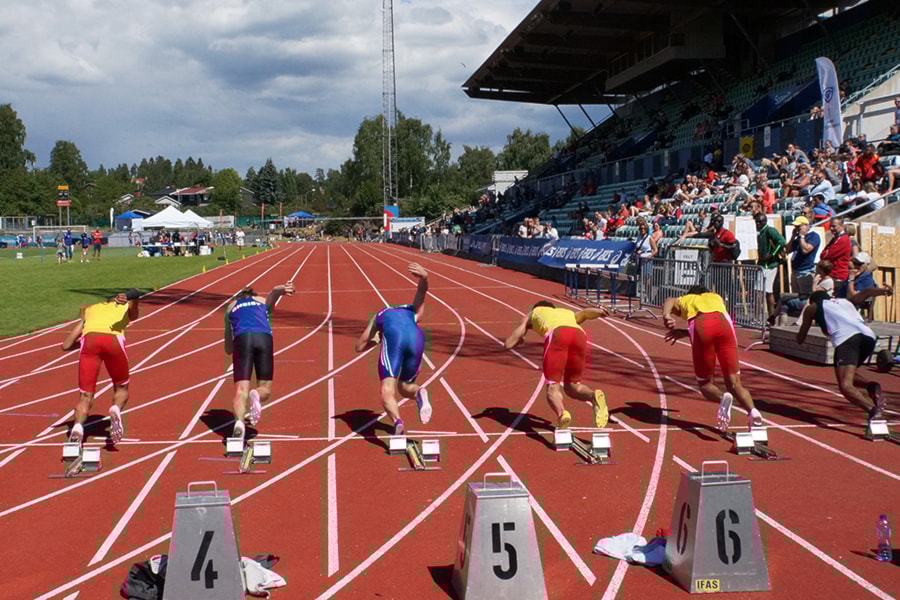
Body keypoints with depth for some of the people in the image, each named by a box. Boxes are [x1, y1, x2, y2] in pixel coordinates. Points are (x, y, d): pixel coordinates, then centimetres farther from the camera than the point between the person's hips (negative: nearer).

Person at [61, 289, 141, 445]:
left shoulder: (90, 309, 38)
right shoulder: (126, 308, 34)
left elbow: (66, 346, 29)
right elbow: (135, 294, 6)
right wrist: (125, 299, -15)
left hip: (90, 339, 1)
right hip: (114, 340, -1)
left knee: (85, 396, 7)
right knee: (121, 388, 20)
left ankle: (78, 426, -21)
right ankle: (116, 409, -11)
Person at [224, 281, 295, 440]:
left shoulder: (230, 307, 34)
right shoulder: (264, 301, 33)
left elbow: (228, 349, 34)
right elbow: (275, 291, 6)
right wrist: (284, 289, -16)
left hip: (241, 339, 0)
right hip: (263, 338, 0)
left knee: (241, 391, -6)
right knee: (265, 389, 11)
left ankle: (239, 422, -36)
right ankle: (256, 395, -25)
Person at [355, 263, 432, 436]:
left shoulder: (380, 315, 38)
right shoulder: (413, 312, 39)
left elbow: (359, 346, 36)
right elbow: (422, 292, 17)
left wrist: (376, 340, 54)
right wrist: (424, 278, -5)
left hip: (393, 337, -2)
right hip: (416, 338, 2)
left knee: (387, 391, -6)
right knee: (404, 387, 21)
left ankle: (397, 421, -37)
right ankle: (419, 393, -14)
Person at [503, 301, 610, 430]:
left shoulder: (532, 314, 39)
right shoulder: (569, 313, 45)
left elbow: (508, 344, 39)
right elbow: (585, 312, 25)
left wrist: (519, 340, 55)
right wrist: (599, 312, 11)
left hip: (556, 335, -3)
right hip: (579, 335, 3)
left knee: (553, 387, -2)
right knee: (571, 386, 14)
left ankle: (561, 414, -35)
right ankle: (594, 396, -18)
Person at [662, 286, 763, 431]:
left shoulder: (684, 300, 36)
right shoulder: (716, 297, 42)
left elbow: (670, 301, 11)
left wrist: (666, 315, -10)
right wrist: (684, 333, 29)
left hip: (701, 325, -1)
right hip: (724, 321, 2)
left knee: (706, 384, 10)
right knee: (734, 383, 6)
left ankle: (722, 398, -23)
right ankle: (752, 410, -23)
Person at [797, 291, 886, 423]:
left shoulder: (812, 307, 25)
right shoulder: (845, 301, 37)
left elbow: (800, 339, 28)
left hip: (846, 338, -5)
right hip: (869, 336, 5)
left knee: (845, 386, -13)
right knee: (847, 377, 27)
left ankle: (872, 409, -40)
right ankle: (871, 386, -2)